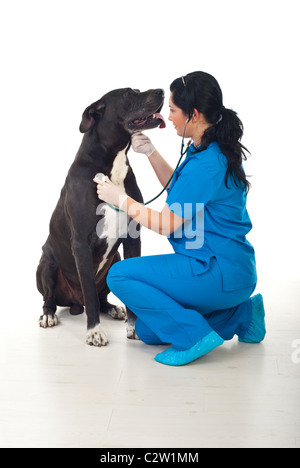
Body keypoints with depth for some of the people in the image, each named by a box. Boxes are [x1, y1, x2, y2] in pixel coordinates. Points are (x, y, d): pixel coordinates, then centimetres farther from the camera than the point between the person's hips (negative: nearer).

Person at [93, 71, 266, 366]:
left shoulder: (206, 164, -23)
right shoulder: (211, 150, 8)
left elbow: (166, 224, -17)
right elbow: (177, 187, 24)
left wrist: (119, 198, -6)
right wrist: (150, 152, 11)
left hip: (222, 273, -10)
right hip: (229, 267, 10)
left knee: (120, 275, -12)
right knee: (147, 331, 16)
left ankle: (194, 336, -10)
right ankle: (241, 312, 16)